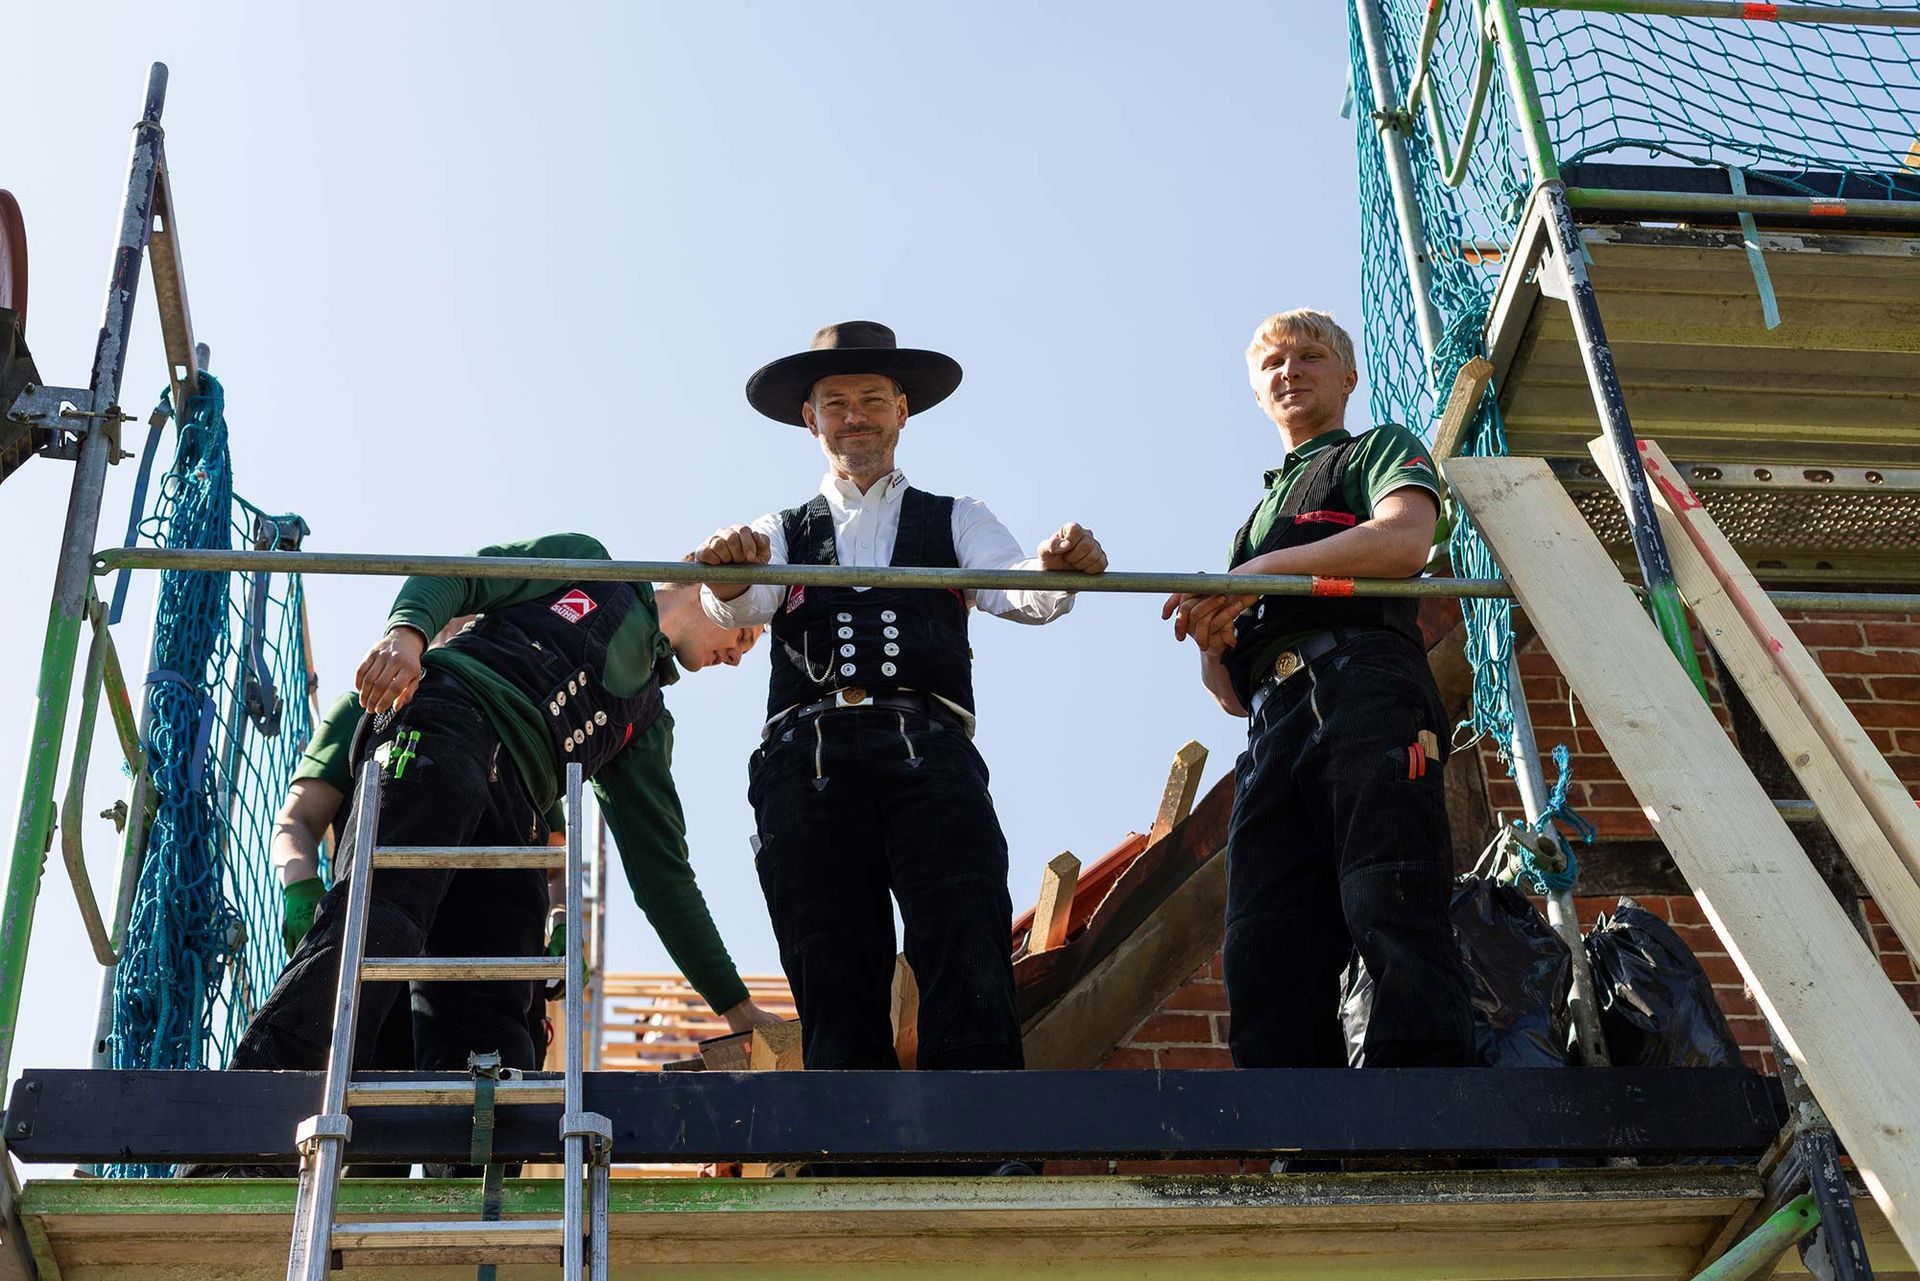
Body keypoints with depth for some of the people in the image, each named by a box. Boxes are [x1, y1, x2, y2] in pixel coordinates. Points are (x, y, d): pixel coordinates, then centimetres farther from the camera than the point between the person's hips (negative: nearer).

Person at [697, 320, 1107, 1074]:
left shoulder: (955, 522, 24)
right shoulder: (781, 532, 25)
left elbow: (1019, 593, 3)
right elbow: (739, 607, 3)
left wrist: (1062, 567, -21)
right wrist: (728, 569, -22)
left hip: (928, 753, -1)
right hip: (808, 759, 1)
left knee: (973, 990, -17)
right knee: (835, 1003, -5)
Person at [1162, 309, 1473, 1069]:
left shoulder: (1380, 451, 22)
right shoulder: (1258, 517, 38)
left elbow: (1405, 541, -4)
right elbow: (1230, 691, 31)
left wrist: (1263, 572, -7)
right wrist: (1209, 640, 8)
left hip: (1365, 692, -6)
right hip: (1275, 729, 6)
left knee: (1392, 919, -23)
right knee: (1265, 959, -10)